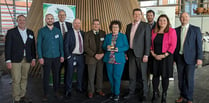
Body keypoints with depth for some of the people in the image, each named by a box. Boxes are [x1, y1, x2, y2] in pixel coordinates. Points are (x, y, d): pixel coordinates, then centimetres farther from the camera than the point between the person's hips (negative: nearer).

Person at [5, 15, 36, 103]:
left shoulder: (30, 32, 10)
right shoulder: (11, 32, -1)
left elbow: (32, 46, 12)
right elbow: (7, 47, -4)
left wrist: (33, 58, 7)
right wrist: (8, 61, -10)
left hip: (27, 60, 4)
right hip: (15, 60, -3)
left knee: (24, 79, 11)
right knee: (16, 80, -2)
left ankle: (22, 96, 24)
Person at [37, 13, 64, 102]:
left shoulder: (58, 31, 6)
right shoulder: (41, 31, -1)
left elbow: (61, 44, 8)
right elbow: (39, 44, -2)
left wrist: (62, 55, 4)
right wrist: (40, 57, -7)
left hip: (57, 57, 2)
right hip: (46, 57, -2)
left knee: (56, 75, 11)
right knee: (46, 76, 5)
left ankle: (56, 91, 27)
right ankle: (46, 94, 18)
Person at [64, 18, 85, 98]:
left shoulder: (82, 33, 9)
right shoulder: (69, 33, -7)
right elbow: (66, 45, -9)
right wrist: (68, 56, -12)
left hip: (81, 56, 5)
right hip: (72, 56, -5)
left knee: (80, 73, 13)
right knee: (70, 74, 2)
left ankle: (79, 88, 29)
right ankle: (68, 90, 15)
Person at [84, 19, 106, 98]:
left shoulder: (103, 33, 6)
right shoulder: (88, 34, -1)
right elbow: (86, 47, -6)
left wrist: (102, 54, -9)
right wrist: (94, 55, -14)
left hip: (101, 57, 2)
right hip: (91, 58, -2)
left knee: (100, 75, 10)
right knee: (91, 76, 4)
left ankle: (99, 90, 24)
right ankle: (90, 91, 18)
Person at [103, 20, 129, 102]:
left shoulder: (123, 36, 5)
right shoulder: (107, 36, 13)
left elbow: (126, 47, -2)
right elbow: (103, 46, 10)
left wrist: (118, 49, -18)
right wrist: (107, 47, -13)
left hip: (119, 59, -3)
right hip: (109, 59, 3)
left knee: (117, 77, -4)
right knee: (110, 77, 7)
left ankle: (116, 94, 9)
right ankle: (113, 92, 23)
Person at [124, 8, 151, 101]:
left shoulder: (145, 26, -3)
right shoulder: (129, 26, 13)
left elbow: (147, 41, -8)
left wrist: (146, 55, -14)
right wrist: (125, 53, 9)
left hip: (140, 54, -5)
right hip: (131, 53, 5)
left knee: (142, 75, 4)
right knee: (131, 74, 11)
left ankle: (144, 93, 17)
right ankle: (131, 92, 24)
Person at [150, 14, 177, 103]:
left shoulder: (171, 31, -4)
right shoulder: (154, 31, 8)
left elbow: (173, 45, -9)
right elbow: (151, 44, 10)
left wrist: (163, 55, -14)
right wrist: (153, 54, -4)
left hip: (166, 57, -3)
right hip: (155, 57, 3)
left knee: (165, 76, 3)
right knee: (155, 75, 7)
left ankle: (164, 95, 19)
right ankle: (155, 93, 21)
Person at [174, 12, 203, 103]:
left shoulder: (196, 29, 0)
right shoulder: (176, 30, 8)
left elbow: (199, 44, -3)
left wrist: (199, 58, -9)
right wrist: (173, 57, 6)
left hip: (190, 58, -3)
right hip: (179, 58, 3)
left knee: (189, 79, -1)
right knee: (181, 78, 9)